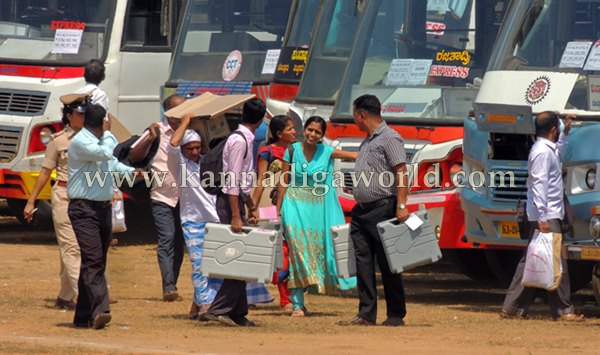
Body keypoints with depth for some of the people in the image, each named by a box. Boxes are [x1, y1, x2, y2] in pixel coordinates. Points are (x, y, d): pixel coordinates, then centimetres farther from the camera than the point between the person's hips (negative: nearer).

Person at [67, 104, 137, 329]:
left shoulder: (102, 140, 16)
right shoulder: (80, 142, -12)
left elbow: (112, 163, 33)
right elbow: (104, 153, -26)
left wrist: (130, 171, 16)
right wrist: (107, 133, -9)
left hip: (103, 207, 9)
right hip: (83, 208, -9)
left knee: (96, 263, 9)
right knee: (93, 259, -19)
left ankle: (83, 316, 13)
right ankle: (100, 309, -28)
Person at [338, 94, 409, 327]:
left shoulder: (390, 138, -8)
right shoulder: (367, 141, 21)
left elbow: (401, 173, -16)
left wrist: (401, 206, -23)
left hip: (383, 209, -9)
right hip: (363, 209, 9)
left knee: (387, 263, -4)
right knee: (363, 261, 3)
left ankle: (396, 315, 1)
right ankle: (366, 314, 4)